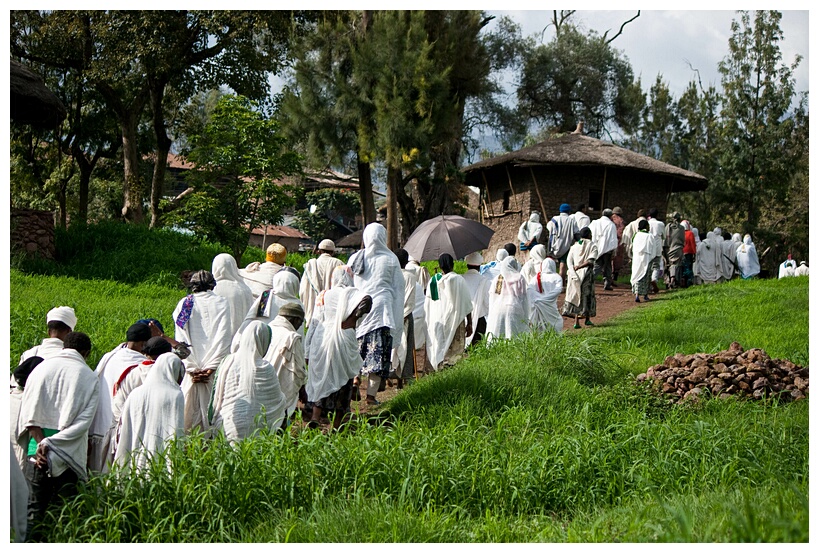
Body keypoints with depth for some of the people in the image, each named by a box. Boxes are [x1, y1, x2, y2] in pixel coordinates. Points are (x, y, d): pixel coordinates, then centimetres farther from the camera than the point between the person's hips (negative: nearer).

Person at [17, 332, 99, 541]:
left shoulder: (41, 368, 5)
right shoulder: (90, 377, 1)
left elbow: (29, 413, -4)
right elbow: (84, 420, -9)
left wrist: (41, 442, -8)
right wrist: (50, 443, -11)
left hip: (37, 452, 1)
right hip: (69, 453, -1)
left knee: (35, 509, 9)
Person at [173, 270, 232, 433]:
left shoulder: (184, 304, 7)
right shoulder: (222, 303, 5)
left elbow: (181, 340, -1)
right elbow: (223, 337, -6)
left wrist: (192, 368, -5)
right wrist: (210, 367, -9)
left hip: (191, 371, 0)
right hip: (215, 371, 0)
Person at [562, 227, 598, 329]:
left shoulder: (574, 246, 11)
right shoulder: (592, 245, 0)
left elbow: (569, 260, -1)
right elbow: (590, 261, -14)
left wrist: (573, 271, -9)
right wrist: (578, 267, -9)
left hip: (575, 274, 3)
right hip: (587, 273, -3)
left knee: (576, 295, 5)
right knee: (587, 296, 9)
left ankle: (576, 321, -2)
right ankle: (587, 319, 15)